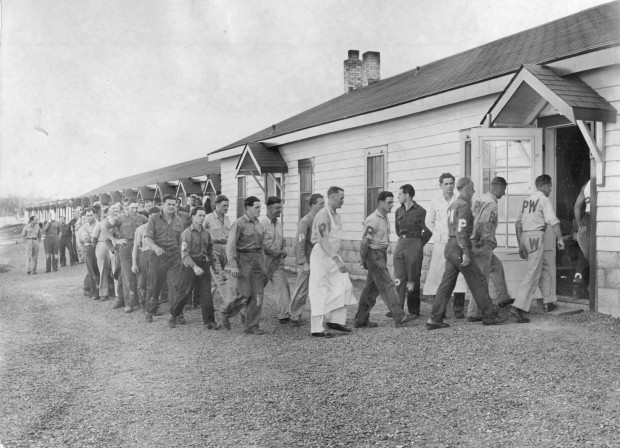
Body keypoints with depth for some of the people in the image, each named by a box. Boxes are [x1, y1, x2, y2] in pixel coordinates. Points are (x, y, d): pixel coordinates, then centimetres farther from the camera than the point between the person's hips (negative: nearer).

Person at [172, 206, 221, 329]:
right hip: (190, 266, -5)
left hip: (204, 265, 5)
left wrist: (214, 264, 14)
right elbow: (184, 254, -16)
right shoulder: (187, 233, -8)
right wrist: (194, 267, -27)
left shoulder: (206, 233, 10)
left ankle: (209, 321, 4)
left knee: (206, 294, 0)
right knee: (184, 292, 3)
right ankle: (173, 315, 25)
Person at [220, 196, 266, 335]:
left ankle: (252, 326, 6)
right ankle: (226, 312, 18)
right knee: (244, 294, -8)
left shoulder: (258, 223, 12)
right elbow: (231, 245, -15)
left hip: (257, 260, 6)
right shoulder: (239, 224, -9)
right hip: (243, 260, -6)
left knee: (257, 294, 0)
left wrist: (263, 264, 17)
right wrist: (233, 265, -24)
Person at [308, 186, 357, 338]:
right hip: (321, 255, -9)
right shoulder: (323, 215, -19)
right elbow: (323, 241, -26)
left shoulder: (336, 216, 11)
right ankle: (317, 329, 5)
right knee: (320, 293, -3)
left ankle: (336, 321, 12)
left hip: (333, 255, 9)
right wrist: (338, 261, -31)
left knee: (345, 286, 4)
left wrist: (338, 259, 18)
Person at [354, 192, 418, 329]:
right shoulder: (373, 220, -15)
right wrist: (363, 260, -12)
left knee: (372, 289, 10)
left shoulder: (385, 218, 14)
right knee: (387, 285, -10)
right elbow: (365, 242, -16)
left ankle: (361, 320, 16)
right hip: (374, 254, -9)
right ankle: (399, 317, -9)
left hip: (382, 254, 9)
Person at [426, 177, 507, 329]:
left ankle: (434, 320, 1)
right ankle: (489, 316, 9)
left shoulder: (453, 205, 18)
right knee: (478, 281, 2)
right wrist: (465, 252, -23)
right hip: (460, 248, -9)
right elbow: (461, 230, -20)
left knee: (446, 284, 5)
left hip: (450, 247, 9)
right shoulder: (464, 205, -11)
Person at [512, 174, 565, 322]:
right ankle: (518, 307, -17)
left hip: (524, 237, 8)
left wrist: (520, 245, 22)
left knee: (545, 269, 22)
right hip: (536, 237, -8)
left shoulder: (527, 200, 16)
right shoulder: (543, 200, -6)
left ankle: (549, 302, 28)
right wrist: (560, 239, -11)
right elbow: (553, 221, -18)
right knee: (533, 274, -9)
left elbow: (518, 224, 18)